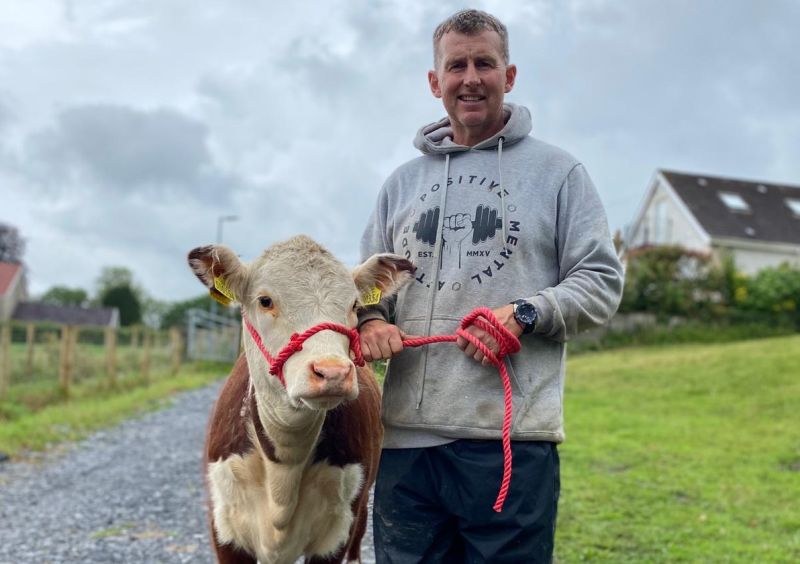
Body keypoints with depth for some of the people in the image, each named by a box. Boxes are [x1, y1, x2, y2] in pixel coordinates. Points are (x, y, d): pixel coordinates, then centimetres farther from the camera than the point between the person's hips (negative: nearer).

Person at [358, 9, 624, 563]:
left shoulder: (557, 171, 7)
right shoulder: (403, 181, 19)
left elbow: (602, 279, 4)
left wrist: (525, 314, -13)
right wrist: (370, 320, -1)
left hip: (512, 438, -4)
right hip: (407, 435, 4)